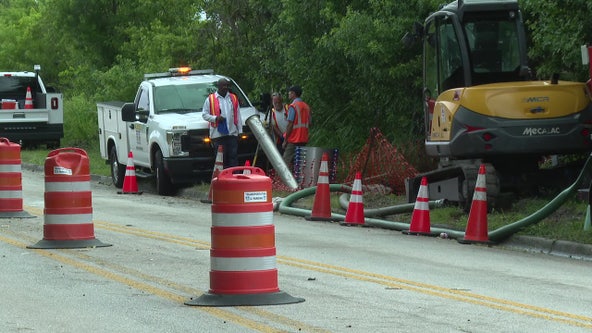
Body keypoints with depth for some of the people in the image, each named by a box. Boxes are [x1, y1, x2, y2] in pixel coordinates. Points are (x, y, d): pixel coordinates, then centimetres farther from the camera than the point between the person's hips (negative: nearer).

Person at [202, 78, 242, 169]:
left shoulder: (233, 98, 16)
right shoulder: (210, 99, 4)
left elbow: (238, 116, 16)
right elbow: (204, 114, 4)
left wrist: (240, 130, 10)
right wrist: (215, 118, -13)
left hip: (232, 133, 3)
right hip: (218, 134, -3)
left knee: (233, 157, 0)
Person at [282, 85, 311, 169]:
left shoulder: (293, 106, -11)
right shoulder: (306, 106, 11)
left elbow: (290, 125, -14)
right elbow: (309, 123, 14)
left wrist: (285, 140, -9)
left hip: (293, 140, -7)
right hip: (304, 140, 7)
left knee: (287, 163, -5)